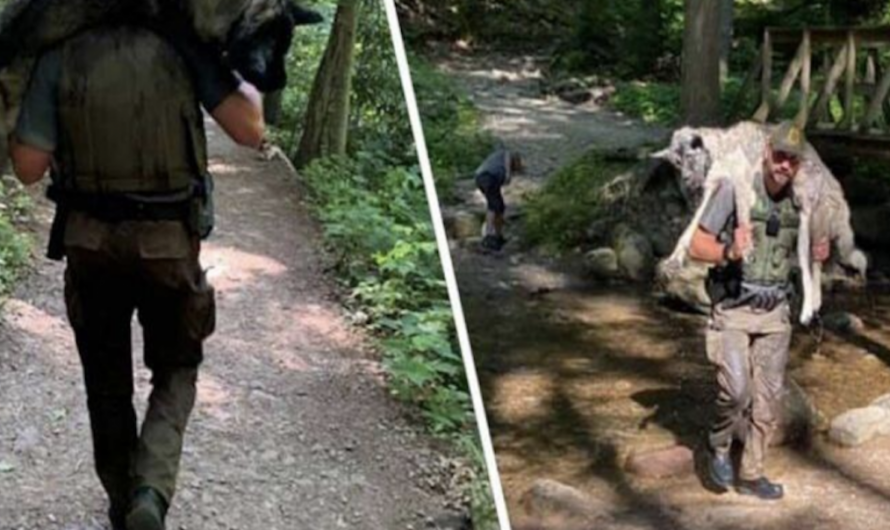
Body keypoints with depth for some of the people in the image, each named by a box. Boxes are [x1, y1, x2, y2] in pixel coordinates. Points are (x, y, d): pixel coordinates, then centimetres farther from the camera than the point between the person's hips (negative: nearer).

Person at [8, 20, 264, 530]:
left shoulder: (60, 58, -7)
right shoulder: (183, 47, -11)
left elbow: (29, 166, -6)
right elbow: (249, 129, -14)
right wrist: (247, 77, 5)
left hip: (90, 241, 1)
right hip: (169, 243, -1)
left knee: (106, 382, 19)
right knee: (176, 372, 18)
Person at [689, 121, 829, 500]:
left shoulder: (798, 202, 3)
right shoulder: (734, 190, -13)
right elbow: (697, 246, -12)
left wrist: (817, 254, -4)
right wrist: (729, 252, -32)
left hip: (775, 314, 5)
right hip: (732, 311, -5)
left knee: (767, 399, 8)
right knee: (737, 390, -18)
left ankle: (750, 474, 23)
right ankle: (719, 445, 12)